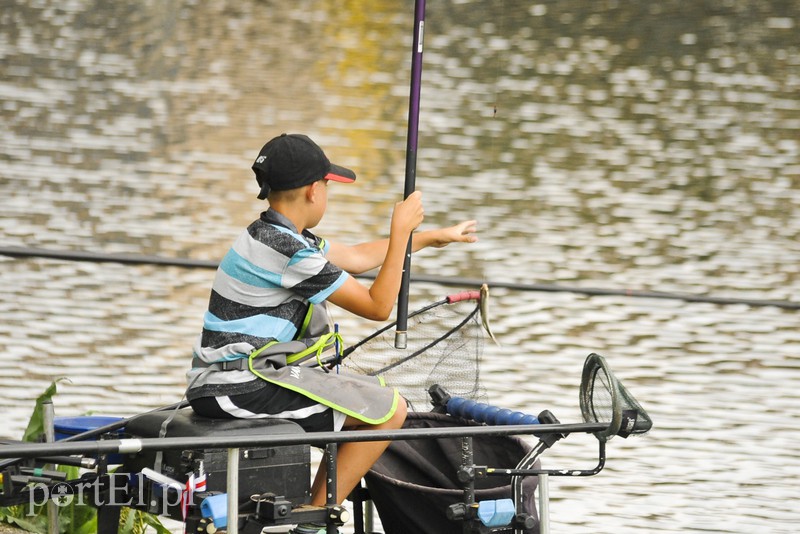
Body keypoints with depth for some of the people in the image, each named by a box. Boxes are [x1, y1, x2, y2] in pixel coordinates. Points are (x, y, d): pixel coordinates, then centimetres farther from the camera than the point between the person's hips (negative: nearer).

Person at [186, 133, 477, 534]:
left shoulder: (271, 235, 14)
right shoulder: (290, 253, -17)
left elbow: (357, 257, 27)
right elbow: (378, 306, -12)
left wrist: (432, 237, 34)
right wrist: (401, 229, -5)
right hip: (243, 387, -10)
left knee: (361, 398, 28)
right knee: (390, 408, -5)